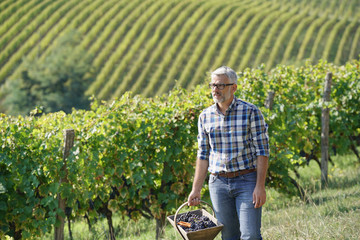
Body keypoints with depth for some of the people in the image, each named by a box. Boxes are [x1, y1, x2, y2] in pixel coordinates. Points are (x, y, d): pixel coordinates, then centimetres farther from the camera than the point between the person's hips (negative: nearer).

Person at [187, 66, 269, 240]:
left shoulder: (251, 112, -6)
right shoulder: (205, 116, 6)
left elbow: (262, 151, -7)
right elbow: (203, 155, 12)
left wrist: (260, 186, -15)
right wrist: (196, 189, 9)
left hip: (246, 181, -4)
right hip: (218, 183, 4)